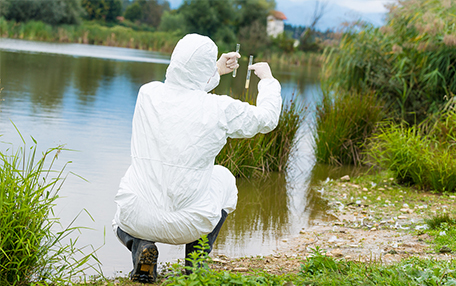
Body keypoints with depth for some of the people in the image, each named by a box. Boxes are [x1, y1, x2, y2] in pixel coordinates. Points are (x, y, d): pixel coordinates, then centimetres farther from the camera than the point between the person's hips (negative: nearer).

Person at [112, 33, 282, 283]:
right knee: (223, 178, 30)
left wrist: (216, 72, 34)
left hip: (138, 218, 2)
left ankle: (140, 246, 4)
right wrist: (267, 79, 27)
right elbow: (267, 119, 9)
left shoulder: (147, 94, -3)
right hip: (187, 225, -2)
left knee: (123, 224, 40)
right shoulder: (221, 109, -12)